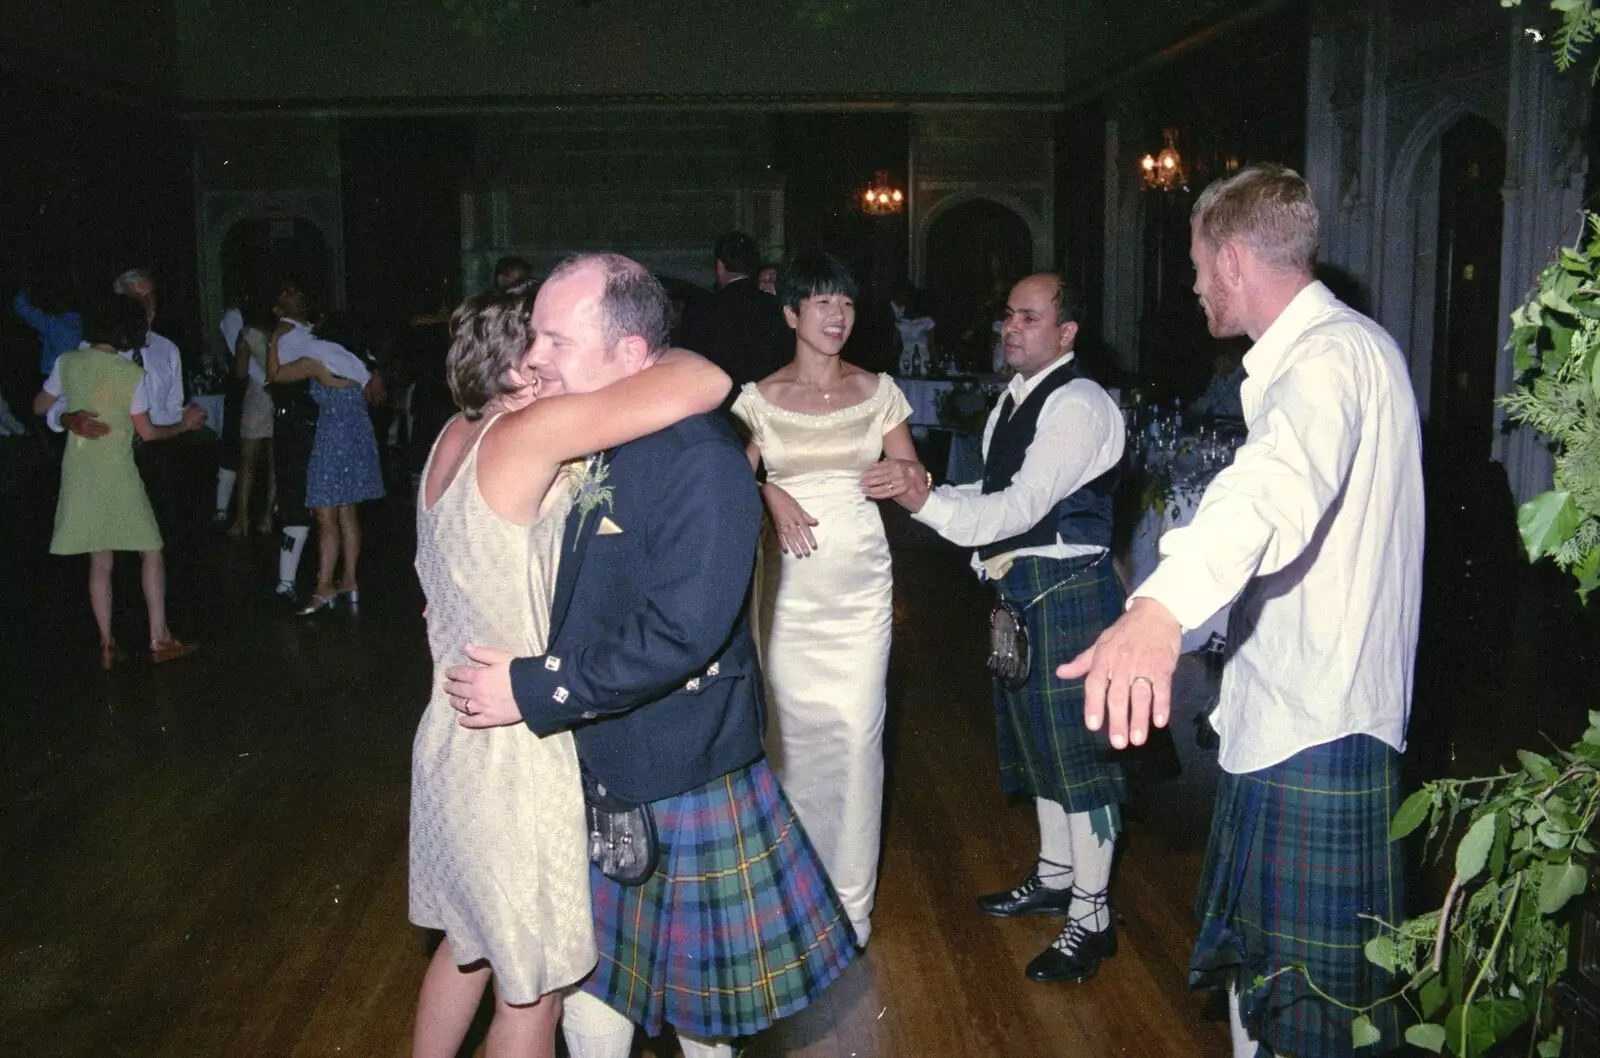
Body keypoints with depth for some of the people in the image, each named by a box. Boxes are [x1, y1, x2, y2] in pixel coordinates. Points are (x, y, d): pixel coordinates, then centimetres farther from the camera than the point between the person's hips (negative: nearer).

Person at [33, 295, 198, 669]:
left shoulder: (67, 363, -2)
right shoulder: (132, 373, -12)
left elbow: (40, 407, 12)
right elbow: (147, 432, -5)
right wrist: (183, 426, 11)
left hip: (79, 474, 4)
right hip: (117, 474, -4)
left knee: (100, 561, 11)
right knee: (150, 552, 8)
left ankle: (107, 645, 13)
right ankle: (159, 639, 7)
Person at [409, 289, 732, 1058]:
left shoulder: (455, 439, 1)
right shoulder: (526, 433, -23)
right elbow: (706, 383, -30)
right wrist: (654, 359, -8)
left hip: (451, 737, 8)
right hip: (515, 760, -8)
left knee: (468, 943, 27)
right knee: (531, 990, 11)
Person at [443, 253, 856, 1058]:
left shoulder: (699, 457, -22)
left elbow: (679, 632, -28)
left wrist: (532, 690, -23)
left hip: (677, 772, -7)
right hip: (588, 762, 7)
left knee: (697, 993, 14)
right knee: (589, 983, 20)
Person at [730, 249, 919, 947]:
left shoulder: (879, 391, 7)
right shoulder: (759, 398, 4)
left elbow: (911, 475, 11)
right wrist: (770, 496, -14)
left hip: (861, 580, 1)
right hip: (789, 581, 0)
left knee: (857, 731, -4)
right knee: (793, 728, 2)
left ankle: (850, 898, 9)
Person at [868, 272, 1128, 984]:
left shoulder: (1078, 405, -17)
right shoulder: (1014, 401, 15)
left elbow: (1023, 505, -25)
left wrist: (927, 502, -33)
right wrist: (927, 491, 1)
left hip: (1067, 589, -10)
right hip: (1022, 591, 10)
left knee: (1075, 742, -2)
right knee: (1036, 734, 20)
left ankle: (1090, 917, 10)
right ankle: (1054, 877, 37)